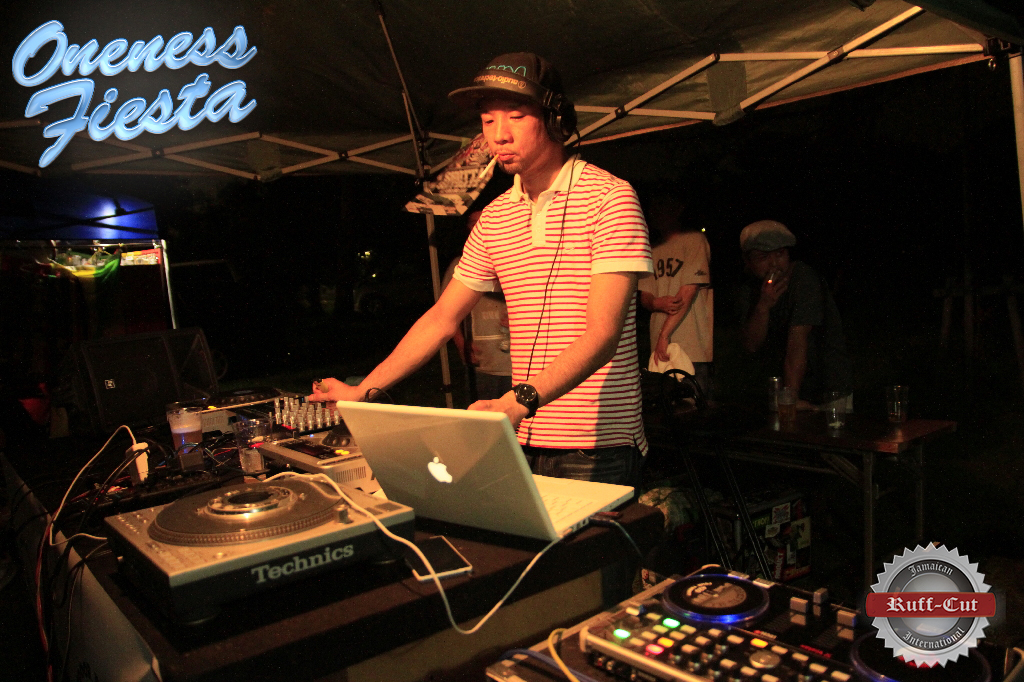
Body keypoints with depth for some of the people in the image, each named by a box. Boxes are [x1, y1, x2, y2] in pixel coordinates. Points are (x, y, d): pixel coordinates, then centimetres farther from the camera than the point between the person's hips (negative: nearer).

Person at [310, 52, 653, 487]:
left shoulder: (609, 197, -10)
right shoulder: (495, 217, 10)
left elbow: (603, 333, -20)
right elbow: (442, 318, 15)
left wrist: (520, 401, -34)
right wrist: (362, 391, 11)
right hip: (523, 443, 5)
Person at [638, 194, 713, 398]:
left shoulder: (694, 240, -1)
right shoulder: (653, 251, 19)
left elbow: (689, 290, -10)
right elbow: (644, 296, 15)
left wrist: (664, 335, -14)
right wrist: (657, 303, -11)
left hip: (693, 350, -5)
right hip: (660, 349, 5)